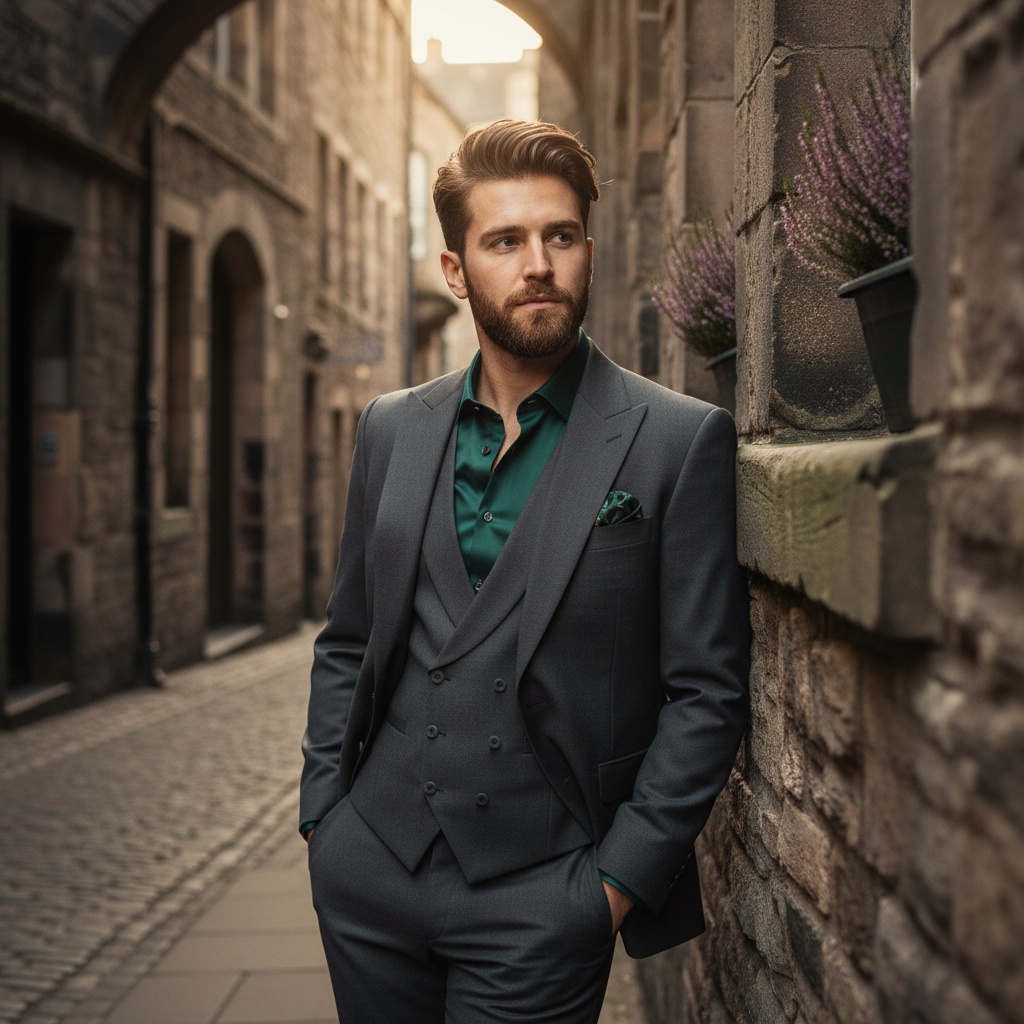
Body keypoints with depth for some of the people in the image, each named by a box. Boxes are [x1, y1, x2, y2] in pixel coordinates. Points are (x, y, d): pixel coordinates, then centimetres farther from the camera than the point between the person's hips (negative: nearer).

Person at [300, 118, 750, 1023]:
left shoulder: (681, 441, -7)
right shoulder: (391, 430, 6)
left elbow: (708, 691, -7)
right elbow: (347, 644, 13)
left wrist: (620, 882, -10)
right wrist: (324, 815, 5)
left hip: (539, 898, -3)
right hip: (368, 873, 4)